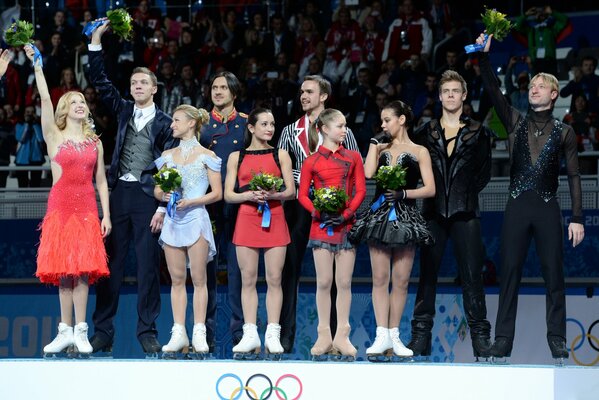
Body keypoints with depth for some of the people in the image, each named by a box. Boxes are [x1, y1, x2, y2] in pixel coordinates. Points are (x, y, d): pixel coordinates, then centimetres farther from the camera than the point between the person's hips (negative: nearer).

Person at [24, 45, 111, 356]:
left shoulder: (95, 142, 12)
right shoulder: (54, 136, 5)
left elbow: (101, 181, 12)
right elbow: (45, 100, -5)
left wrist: (106, 215, 4)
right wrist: (37, 65, -13)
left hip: (87, 208, 1)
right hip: (60, 206, -1)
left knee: (83, 269, -5)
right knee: (63, 269, -1)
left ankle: (80, 332, -4)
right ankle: (66, 331, 3)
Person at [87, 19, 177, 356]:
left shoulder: (165, 123, 2)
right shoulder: (124, 111, 14)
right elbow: (101, 82, 10)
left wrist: (163, 207, -9)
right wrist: (96, 43, 2)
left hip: (148, 195, -3)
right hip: (120, 192, 3)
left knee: (149, 265, -1)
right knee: (112, 263, 2)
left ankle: (148, 332, 3)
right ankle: (103, 331, 4)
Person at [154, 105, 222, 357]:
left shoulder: (206, 156, 0)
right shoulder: (168, 156, 14)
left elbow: (217, 193, -3)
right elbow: (157, 190, 15)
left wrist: (190, 202, -15)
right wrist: (165, 196, -8)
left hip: (195, 217, -4)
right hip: (173, 220, 4)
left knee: (198, 278, -4)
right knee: (177, 279, 3)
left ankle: (199, 334, -3)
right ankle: (178, 334, 4)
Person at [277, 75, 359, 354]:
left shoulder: (342, 132, 7)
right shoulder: (290, 132, 12)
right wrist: (305, 178, -10)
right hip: (298, 203, 1)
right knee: (289, 269, -3)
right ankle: (285, 335, 0)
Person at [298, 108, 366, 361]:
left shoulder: (353, 158, 8)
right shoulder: (312, 162, 3)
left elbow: (360, 190, 3)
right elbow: (302, 195, 4)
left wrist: (346, 214, -10)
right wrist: (318, 212, -12)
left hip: (346, 225, 1)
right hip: (321, 226, -1)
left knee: (344, 282, 1)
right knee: (324, 282, -1)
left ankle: (342, 337, 3)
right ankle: (324, 336, 4)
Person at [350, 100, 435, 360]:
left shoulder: (419, 152, 7)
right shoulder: (381, 148, 14)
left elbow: (430, 189, -1)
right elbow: (368, 173, -6)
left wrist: (403, 194, -13)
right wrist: (375, 144, 3)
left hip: (405, 217, -2)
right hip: (379, 215, 2)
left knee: (401, 280, 0)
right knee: (380, 278, -5)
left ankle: (394, 335, 5)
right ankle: (382, 336, -8)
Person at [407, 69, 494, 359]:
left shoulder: (477, 133, 9)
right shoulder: (426, 133, 12)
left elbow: (484, 172, 9)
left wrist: (467, 192, -1)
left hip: (465, 212, -1)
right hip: (434, 211, 1)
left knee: (472, 275, -4)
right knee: (427, 273, 1)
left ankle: (480, 336, -2)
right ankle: (421, 336, 3)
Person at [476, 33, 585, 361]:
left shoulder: (564, 133, 7)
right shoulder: (516, 123, 11)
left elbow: (574, 176, 5)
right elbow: (493, 91, 0)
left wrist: (577, 218, -3)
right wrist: (484, 56, -11)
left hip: (547, 208, -1)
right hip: (517, 207, 1)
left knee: (553, 273, -3)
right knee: (509, 273, -1)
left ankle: (557, 340, 1)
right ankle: (502, 342, -1)